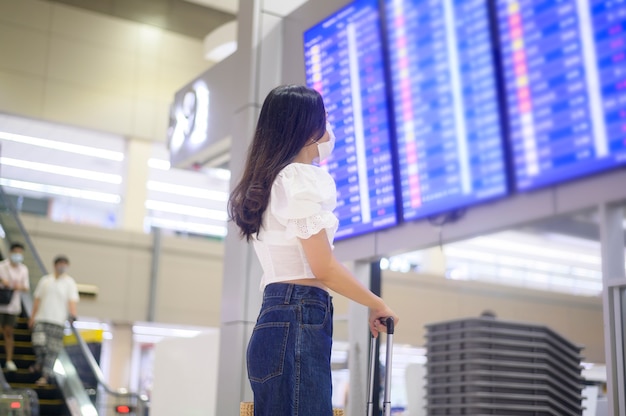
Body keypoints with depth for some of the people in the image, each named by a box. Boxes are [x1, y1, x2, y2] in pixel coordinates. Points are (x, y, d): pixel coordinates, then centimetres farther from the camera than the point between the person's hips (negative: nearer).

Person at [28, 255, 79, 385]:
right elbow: (37, 299, 14)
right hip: (41, 318, 2)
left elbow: (72, 300, -8)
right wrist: (33, 316, 11)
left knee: (52, 349, -2)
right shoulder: (45, 280, 11)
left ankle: (45, 375, 7)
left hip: (58, 321, -2)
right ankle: (40, 363, 19)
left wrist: (72, 314, -24)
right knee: (38, 342, -11)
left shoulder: (69, 283, 2)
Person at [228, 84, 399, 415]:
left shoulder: (270, 181, 20)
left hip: (276, 318, 10)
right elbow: (324, 269, -11)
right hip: (298, 321, -10)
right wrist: (377, 305, 0)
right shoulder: (299, 178, -8)